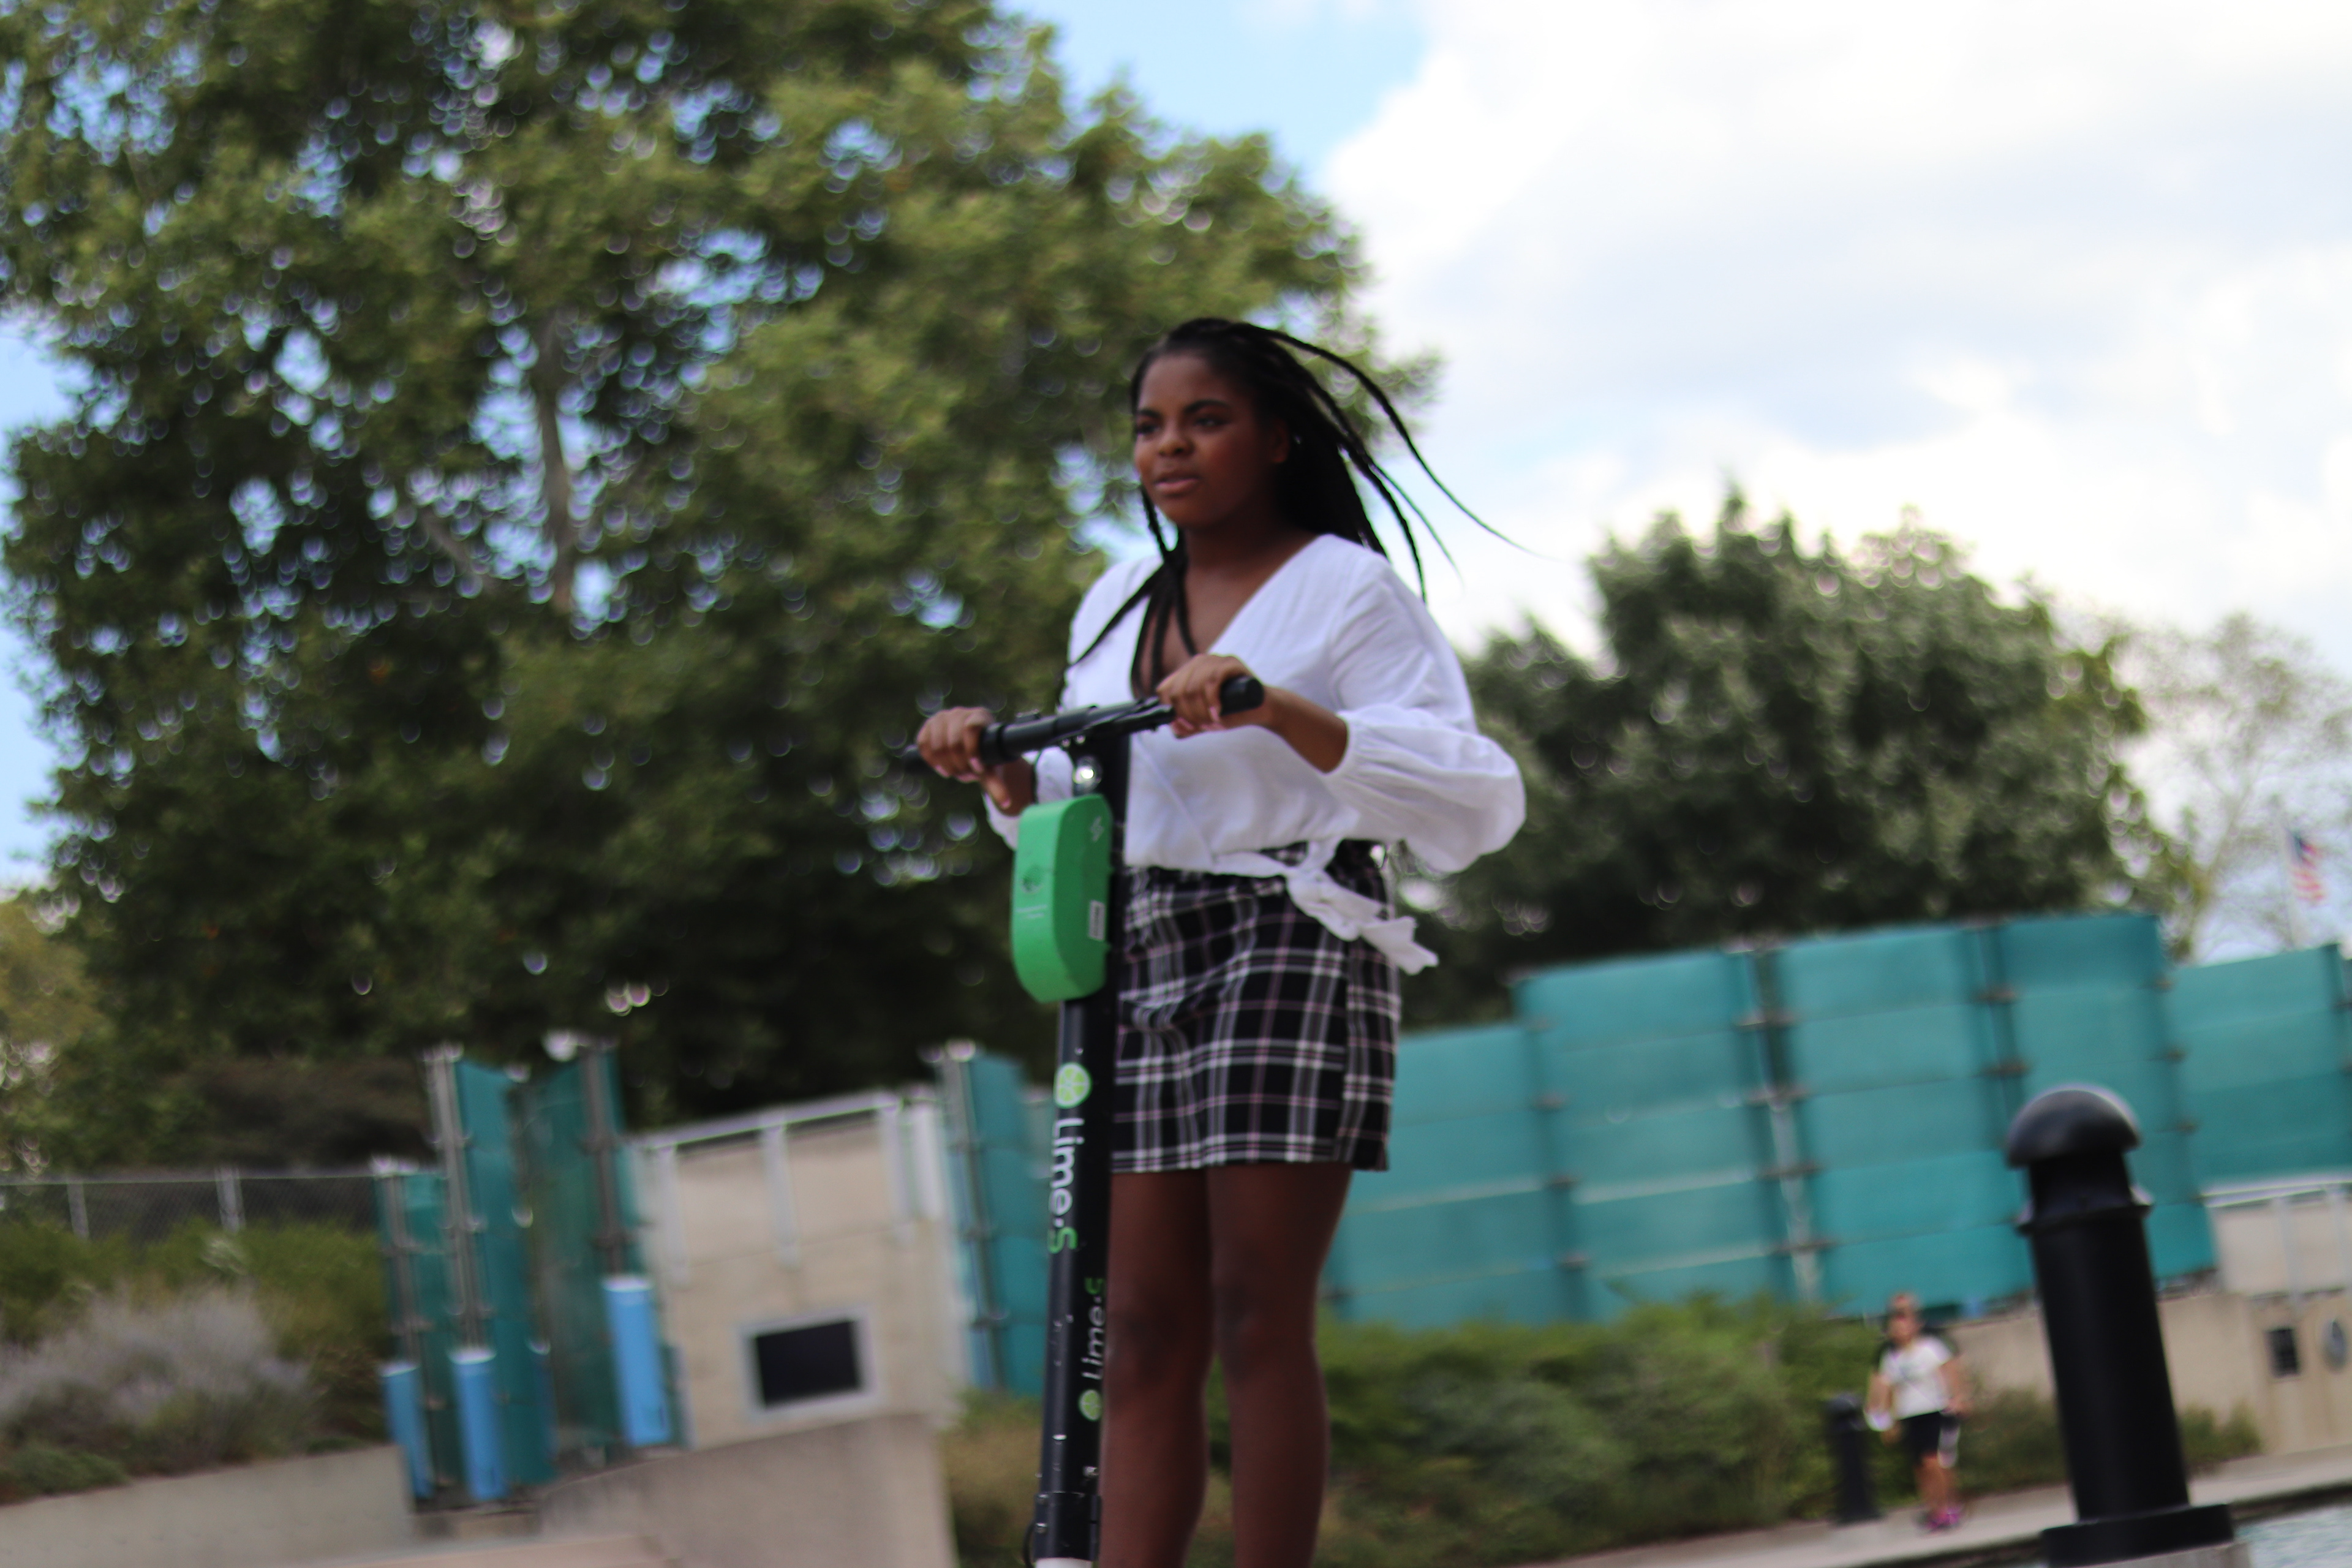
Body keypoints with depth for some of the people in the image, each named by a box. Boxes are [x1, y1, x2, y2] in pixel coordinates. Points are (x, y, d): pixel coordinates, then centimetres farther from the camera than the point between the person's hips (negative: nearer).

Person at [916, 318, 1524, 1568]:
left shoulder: (1344, 589, 0)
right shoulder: (1117, 606, 17)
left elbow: (1474, 801, -11)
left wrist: (1282, 713, -23)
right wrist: (1004, 773, 2)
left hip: (1289, 944, -5)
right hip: (1138, 961, 5)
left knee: (1256, 1314, -9)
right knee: (1145, 1329, -1)